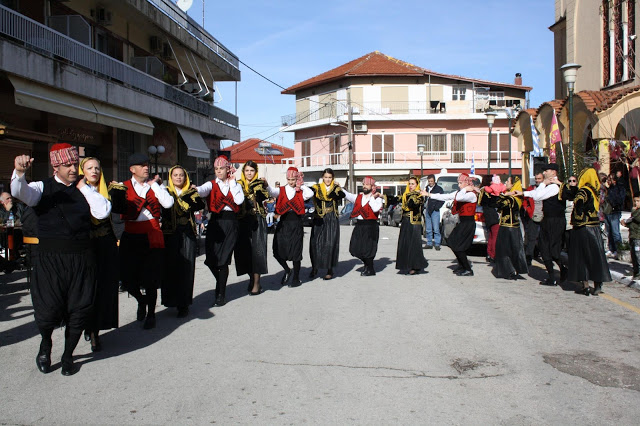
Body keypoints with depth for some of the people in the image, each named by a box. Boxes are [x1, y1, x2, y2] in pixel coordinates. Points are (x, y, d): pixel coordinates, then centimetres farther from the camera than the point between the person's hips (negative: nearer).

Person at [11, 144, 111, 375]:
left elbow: (103, 211, -6)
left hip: (81, 259, 2)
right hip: (50, 258, -2)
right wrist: (19, 172, -36)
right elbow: (19, 192, -18)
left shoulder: (86, 190, 9)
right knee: (48, 311, -5)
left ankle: (68, 355, 30)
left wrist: (84, 187, -4)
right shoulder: (43, 188, 3)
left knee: (79, 310, 6)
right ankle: (46, 344, 31)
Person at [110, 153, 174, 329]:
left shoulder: (156, 185, 9)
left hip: (152, 236, 0)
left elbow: (168, 203, -9)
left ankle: (151, 314, 22)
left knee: (151, 278, 2)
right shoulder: (123, 187, 5)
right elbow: (119, 208, -9)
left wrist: (154, 185, -5)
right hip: (131, 236, 0)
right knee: (127, 276, 1)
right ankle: (141, 300, 33)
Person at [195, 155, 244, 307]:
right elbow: (203, 191, -15)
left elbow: (239, 200, -8)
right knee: (211, 259, -3)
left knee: (223, 259, -4)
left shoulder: (235, 185, 11)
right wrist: (195, 189, -37)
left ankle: (221, 294, 7)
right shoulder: (212, 184, 8)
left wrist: (232, 183, -2)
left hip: (230, 223, -1)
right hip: (215, 222, 1)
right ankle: (221, 282, 26)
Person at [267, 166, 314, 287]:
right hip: (283, 224, 2)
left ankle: (296, 278, 17)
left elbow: (310, 194, -15)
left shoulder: (300, 192, 5)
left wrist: (300, 185, -4)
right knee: (278, 250, 0)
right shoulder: (281, 190, 7)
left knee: (296, 252, 3)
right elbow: (272, 191, -13)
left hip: (296, 224, -2)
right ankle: (287, 270, 27)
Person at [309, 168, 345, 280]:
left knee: (330, 244, -5)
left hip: (331, 220, -1)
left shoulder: (336, 188, 7)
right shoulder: (317, 188, 7)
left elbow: (342, 195, -14)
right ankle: (314, 268, 17)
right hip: (318, 219, 1)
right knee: (315, 243, -2)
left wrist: (336, 188, -29)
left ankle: (330, 270, 4)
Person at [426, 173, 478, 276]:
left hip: (468, 224, -9)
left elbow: (458, 198, -34)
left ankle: (468, 270, 1)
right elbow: (445, 197, 10)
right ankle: (462, 266, 22)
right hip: (462, 222, 9)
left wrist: (465, 189, -17)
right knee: (452, 243, 10)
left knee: (458, 247, -8)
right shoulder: (459, 192, 10)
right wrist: (429, 195, 8)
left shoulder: (472, 195, -16)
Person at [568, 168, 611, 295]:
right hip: (595, 228, 7)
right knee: (595, 255, 10)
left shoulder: (584, 191, -13)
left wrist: (578, 220, -18)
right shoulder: (595, 191, 9)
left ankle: (585, 286, 4)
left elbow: (579, 200, -30)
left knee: (582, 256, 2)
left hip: (582, 228, -7)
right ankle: (597, 286, 13)